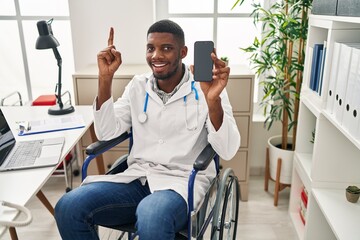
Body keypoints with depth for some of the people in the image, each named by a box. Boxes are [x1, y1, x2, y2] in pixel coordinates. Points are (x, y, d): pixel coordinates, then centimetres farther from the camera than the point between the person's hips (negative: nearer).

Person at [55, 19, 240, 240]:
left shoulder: (205, 88, -5)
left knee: (151, 219, -38)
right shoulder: (138, 85, 9)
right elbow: (107, 133, 3)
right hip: (138, 177, 5)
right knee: (69, 207, -17)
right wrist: (105, 79, -6)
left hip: (183, 181, -4)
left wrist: (213, 100, -31)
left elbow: (227, 152, -14)